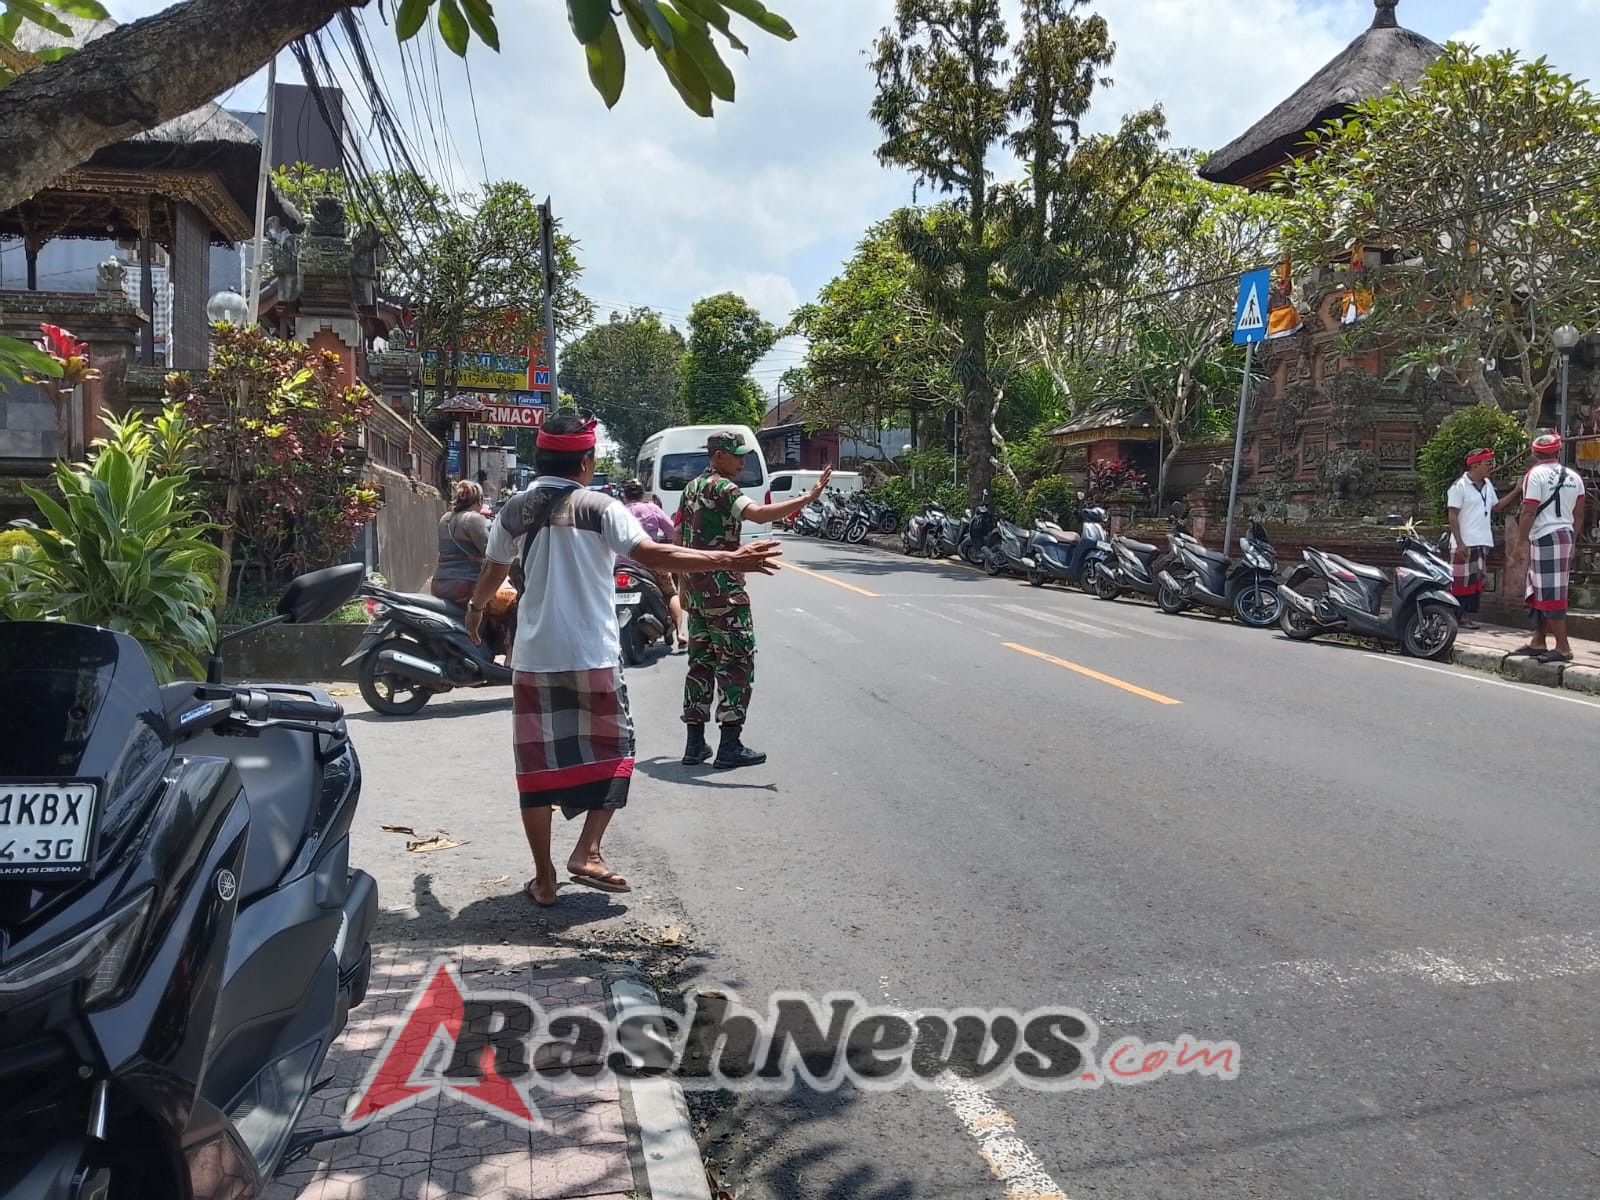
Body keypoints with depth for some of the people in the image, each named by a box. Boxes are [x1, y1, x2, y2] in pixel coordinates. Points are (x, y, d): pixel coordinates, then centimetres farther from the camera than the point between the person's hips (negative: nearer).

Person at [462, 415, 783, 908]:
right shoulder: (600, 508, -7)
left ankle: (544, 878, 13)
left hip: (534, 659, 3)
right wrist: (729, 560, -22)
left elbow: (493, 572, 21)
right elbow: (653, 555, -20)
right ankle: (587, 853, 4)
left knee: (538, 764, 9)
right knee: (611, 753, 15)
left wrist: (475, 609, 42)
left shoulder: (514, 510, 6)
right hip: (593, 658, -3)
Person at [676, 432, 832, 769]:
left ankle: (695, 744, 14)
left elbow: (679, 536, 21)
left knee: (701, 663, 12)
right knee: (737, 664, -2)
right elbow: (760, 514, -31)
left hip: (695, 592, 9)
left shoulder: (693, 488, 15)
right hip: (724, 593, -9)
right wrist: (808, 497, -34)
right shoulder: (721, 488, -14)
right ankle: (730, 747, -1)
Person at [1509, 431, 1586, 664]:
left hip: (1545, 537, -8)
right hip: (1566, 536, 8)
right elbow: (1578, 515, 14)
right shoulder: (1574, 477, 11)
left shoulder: (1536, 474, -10)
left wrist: (1521, 540, -8)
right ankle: (1538, 642, 21)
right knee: (1540, 592, 15)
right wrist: (1572, 540, 22)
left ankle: (1563, 648, -7)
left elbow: (1529, 512, -15)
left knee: (1549, 594, -6)